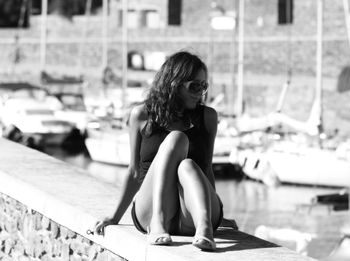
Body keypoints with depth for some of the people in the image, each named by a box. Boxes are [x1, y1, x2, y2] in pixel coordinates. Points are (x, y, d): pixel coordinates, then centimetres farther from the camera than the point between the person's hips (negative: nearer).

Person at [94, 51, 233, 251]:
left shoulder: (207, 117, 13)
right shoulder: (142, 116, 10)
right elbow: (135, 172, 15)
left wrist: (216, 209, 10)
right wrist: (115, 218, 15)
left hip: (191, 217, 1)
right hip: (149, 211, -1)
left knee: (187, 166, -32)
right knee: (176, 138, -24)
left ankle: (204, 228, -59)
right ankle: (158, 222, -42)